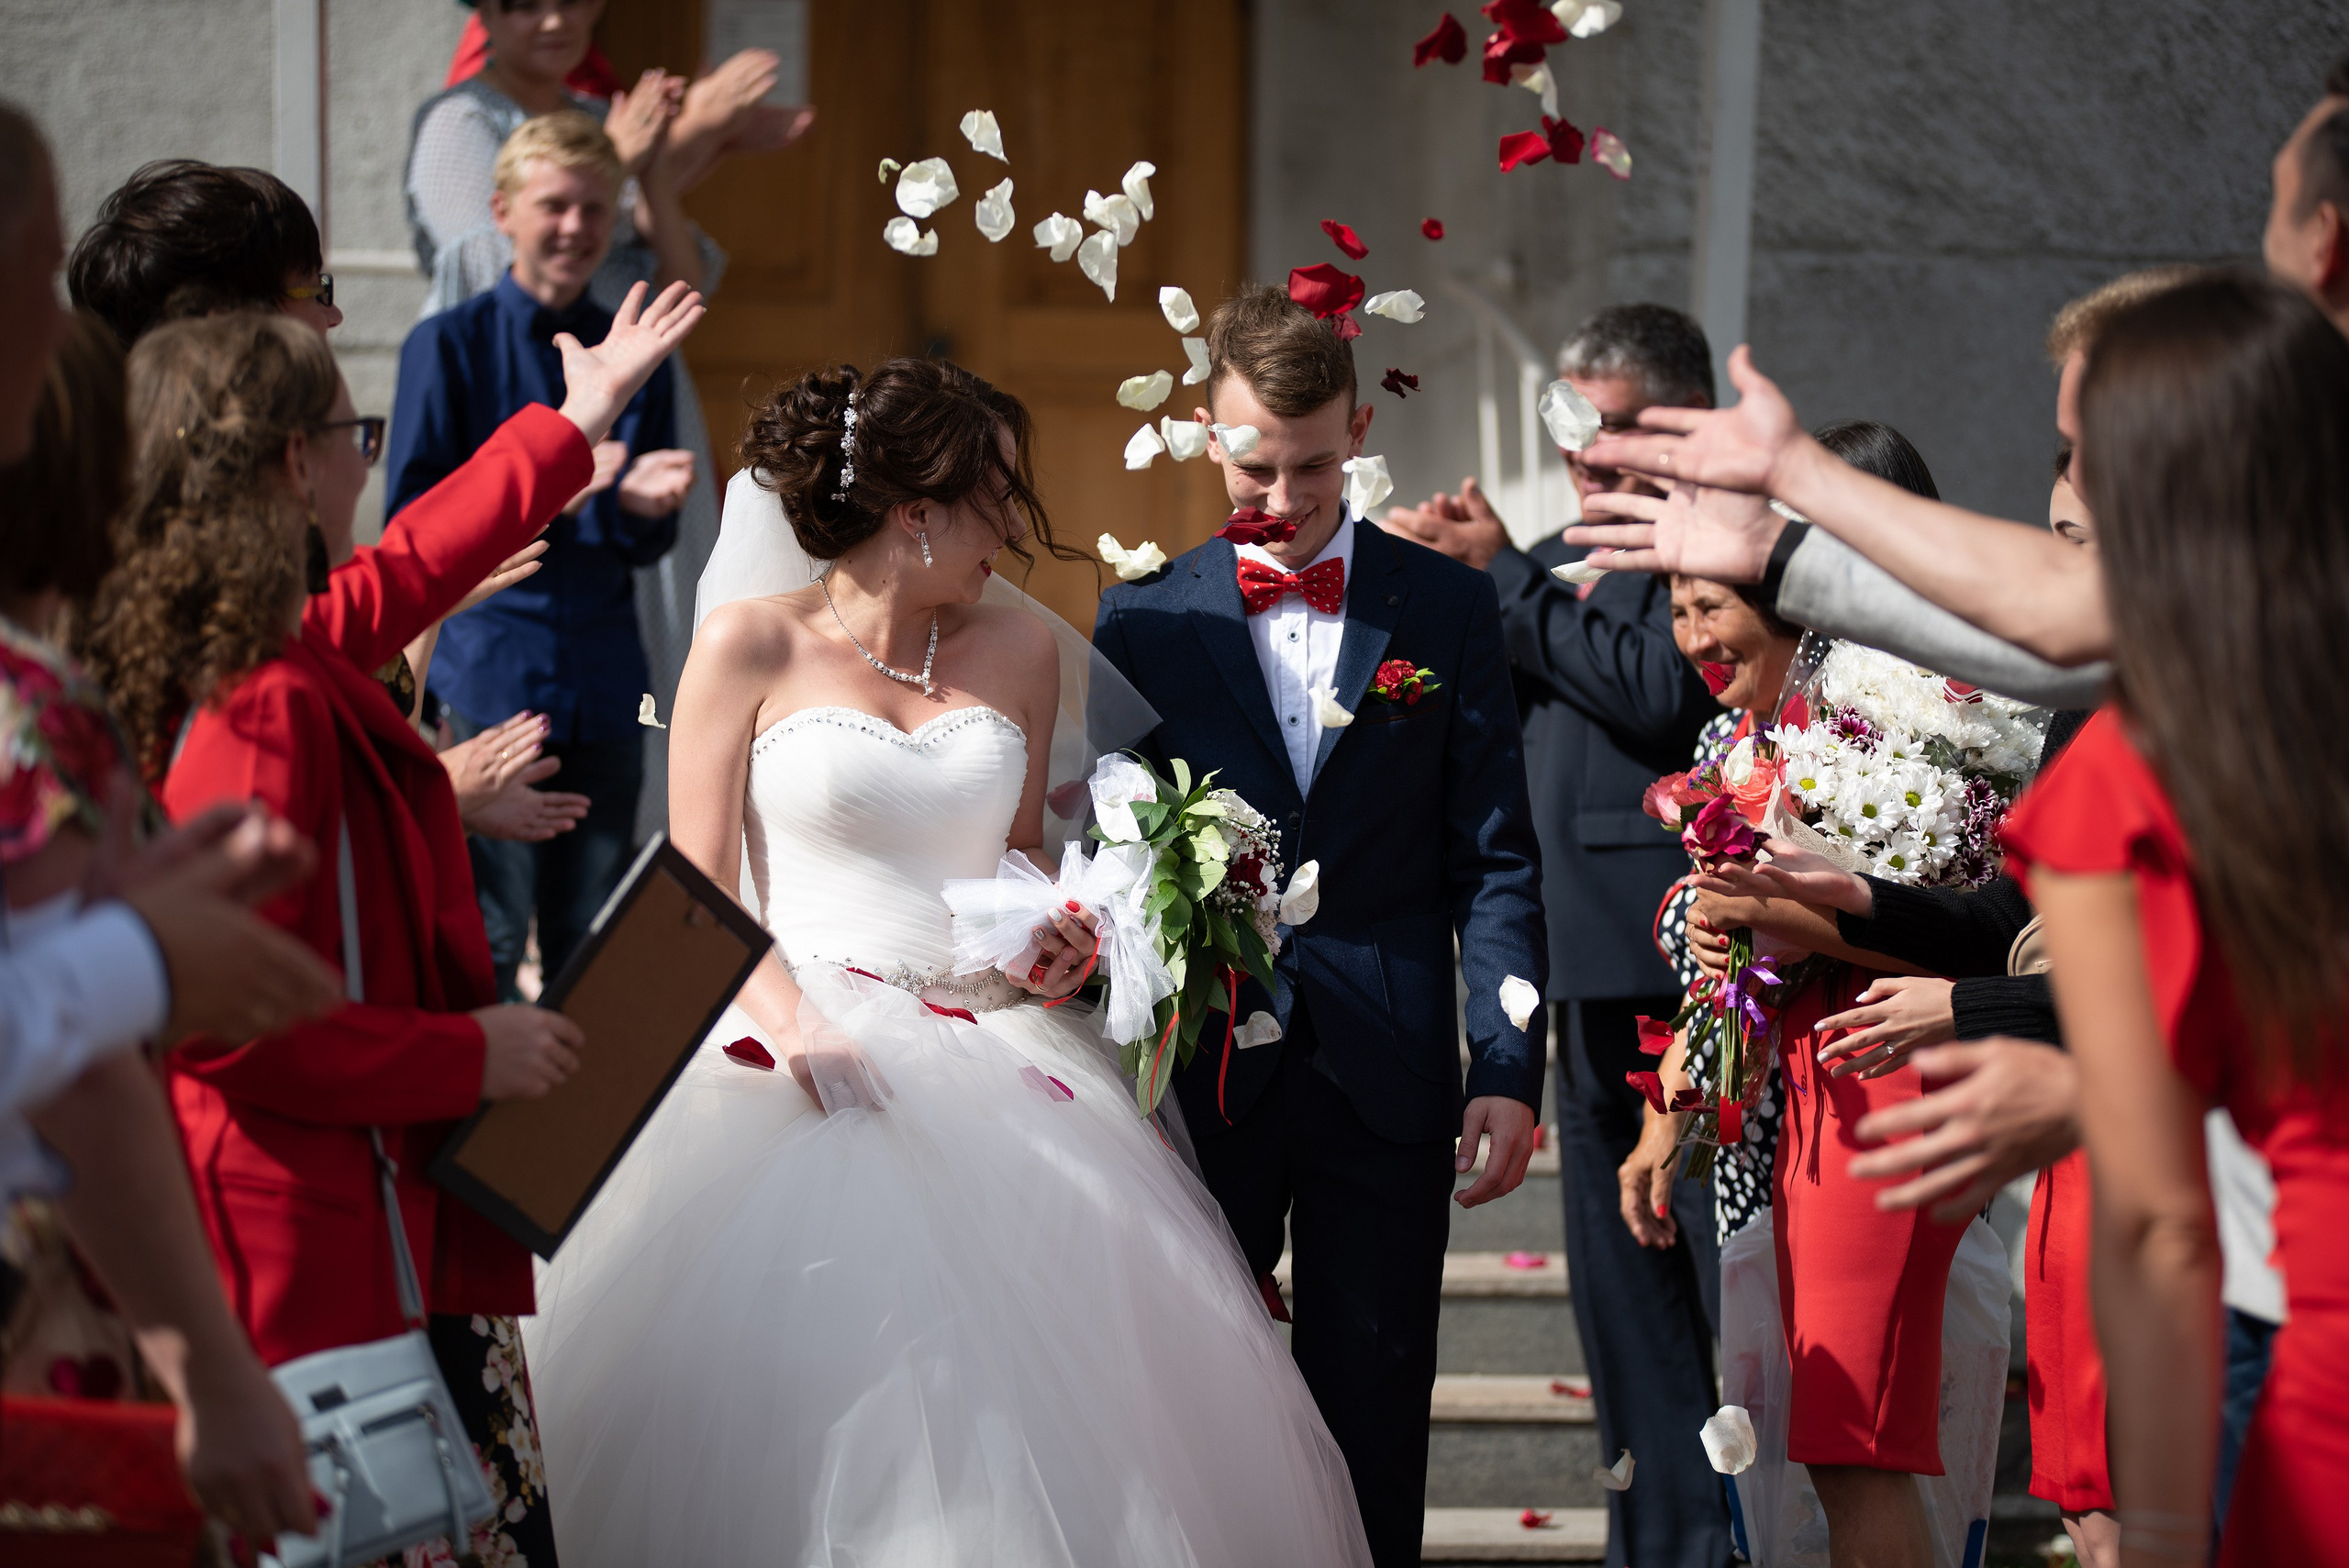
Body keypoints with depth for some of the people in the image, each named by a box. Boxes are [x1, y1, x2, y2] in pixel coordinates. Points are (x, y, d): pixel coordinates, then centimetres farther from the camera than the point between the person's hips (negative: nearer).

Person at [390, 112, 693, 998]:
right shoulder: (449, 346, 0)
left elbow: (649, 546, 14)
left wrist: (638, 502, -9)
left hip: (605, 687, 4)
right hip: (487, 680, -4)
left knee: (593, 950, 8)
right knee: (484, 948, -4)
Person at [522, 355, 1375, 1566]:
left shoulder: (1017, 649, 11)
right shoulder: (751, 645, 0)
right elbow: (697, 893, -2)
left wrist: (1055, 943, 2)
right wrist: (794, 1023, -17)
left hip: (991, 1047, 3)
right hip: (815, 1049, -3)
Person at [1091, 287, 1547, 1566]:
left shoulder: (1446, 608, 5)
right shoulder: (1143, 618, 5)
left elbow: (1494, 859, 3)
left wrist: (1508, 1070, -5)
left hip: (1386, 1079, 0)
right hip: (1203, 1078, 0)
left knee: (1374, 1435, 6)